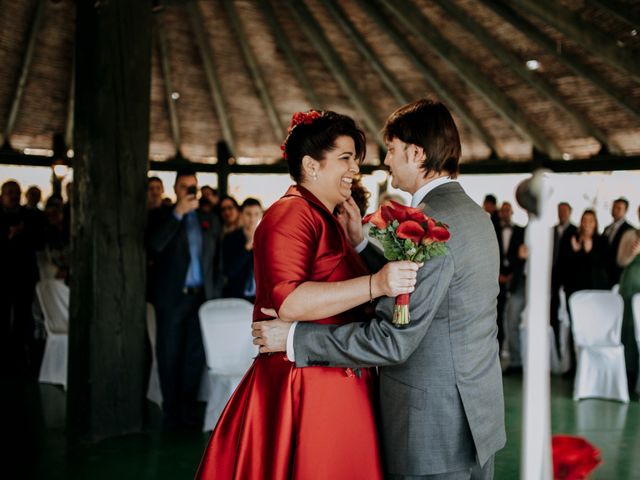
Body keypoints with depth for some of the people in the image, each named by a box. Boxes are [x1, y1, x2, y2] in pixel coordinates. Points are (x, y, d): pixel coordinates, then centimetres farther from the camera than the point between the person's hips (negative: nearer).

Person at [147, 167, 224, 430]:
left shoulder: (210, 220, 12)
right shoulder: (161, 216, 4)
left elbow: (218, 261, 13)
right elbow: (155, 245, -16)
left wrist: (216, 296, 6)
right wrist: (177, 213, -17)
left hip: (202, 297, 3)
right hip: (172, 297, -2)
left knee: (195, 354, 5)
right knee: (169, 355, 4)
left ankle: (188, 409, 14)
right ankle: (171, 410, 12)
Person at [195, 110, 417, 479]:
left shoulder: (325, 219, 20)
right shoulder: (291, 213, -13)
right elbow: (287, 301, -27)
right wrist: (375, 284, -32)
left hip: (339, 388, 10)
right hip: (306, 390, -10)